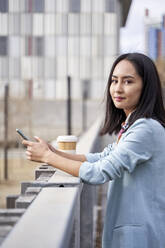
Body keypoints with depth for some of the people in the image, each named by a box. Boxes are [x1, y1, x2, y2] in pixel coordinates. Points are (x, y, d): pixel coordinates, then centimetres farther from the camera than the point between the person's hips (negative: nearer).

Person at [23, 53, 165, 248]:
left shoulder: (146, 129, -21)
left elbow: (101, 172, -22)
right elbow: (103, 157, 14)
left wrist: (48, 156, -14)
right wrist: (56, 153, -1)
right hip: (127, 227, 9)